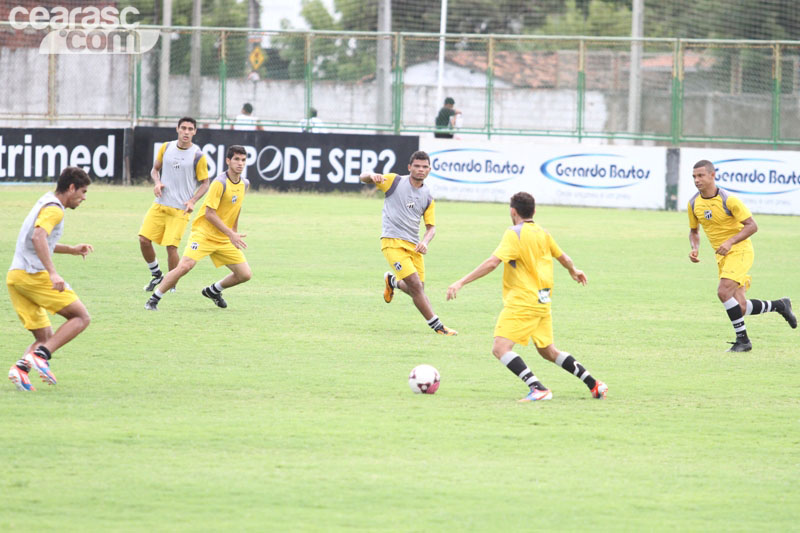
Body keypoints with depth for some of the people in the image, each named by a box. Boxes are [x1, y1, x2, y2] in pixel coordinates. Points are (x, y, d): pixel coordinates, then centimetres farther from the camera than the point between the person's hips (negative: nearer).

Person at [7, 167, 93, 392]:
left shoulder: (45, 203, 24)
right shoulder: (54, 209, -7)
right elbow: (38, 237, -25)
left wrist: (71, 250, 32)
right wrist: (53, 273, -31)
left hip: (15, 277, 9)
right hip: (34, 274, -9)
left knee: (46, 337, 10)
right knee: (81, 317, -3)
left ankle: (21, 367, -16)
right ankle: (40, 355, -20)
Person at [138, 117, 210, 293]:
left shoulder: (198, 156, -6)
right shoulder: (166, 148, 5)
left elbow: (204, 183, 1)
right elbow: (155, 169, 18)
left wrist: (192, 201, -14)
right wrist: (157, 183, -3)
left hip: (180, 209, -4)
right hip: (160, 204, 4)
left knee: (171, 246, -11)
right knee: (144, 239, -5)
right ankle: (156, 275, 18)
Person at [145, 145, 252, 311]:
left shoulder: (244, 184, 4)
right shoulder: (220, 183, -18)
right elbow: (209, 213, -20)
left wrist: (235, 233, 21)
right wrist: (230, 234, -23)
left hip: (226, 240, 7)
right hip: (204, 233, -7)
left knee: (245, 274, 1)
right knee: (185, 266, -25)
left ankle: (213, 291, 27)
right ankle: (154, 299, -11)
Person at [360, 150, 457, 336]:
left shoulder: (428, 197, 11)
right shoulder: (395, 181, 2)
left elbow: (431, 227, 12)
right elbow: (364, 178, 1)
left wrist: (425, 242, -10)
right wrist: (372, 176, -24)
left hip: (414, 245, 5)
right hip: (393, 242, -5)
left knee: (417, 290, 9)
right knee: (416, 286, -16)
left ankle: (392, 281, 40)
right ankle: (437, 326, -10)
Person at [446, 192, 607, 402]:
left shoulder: (514, 234, -11)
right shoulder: (543, 233, 11)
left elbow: (492, 263, -22)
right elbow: (563, 258, 25)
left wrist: (461, 283, -22)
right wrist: (574, 271, 48)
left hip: (522, 302, -8)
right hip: (542, 302, 8)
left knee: (500, 348, -13)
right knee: (548, 351, 21)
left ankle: (538, 388, -26)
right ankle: (594, 384, 21)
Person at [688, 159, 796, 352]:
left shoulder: (728, 200, -17)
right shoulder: (694, 204, 2)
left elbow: (752, 226, -15)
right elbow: (694, 230, 17)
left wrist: (730, 242, -26)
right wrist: (695, 249, -3)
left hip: (739, 251, -7)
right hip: (722, 257, 7)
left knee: (723, 292, -24)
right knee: (740, 307, -1)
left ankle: (742, 339, -11)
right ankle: (779, 305, 24)